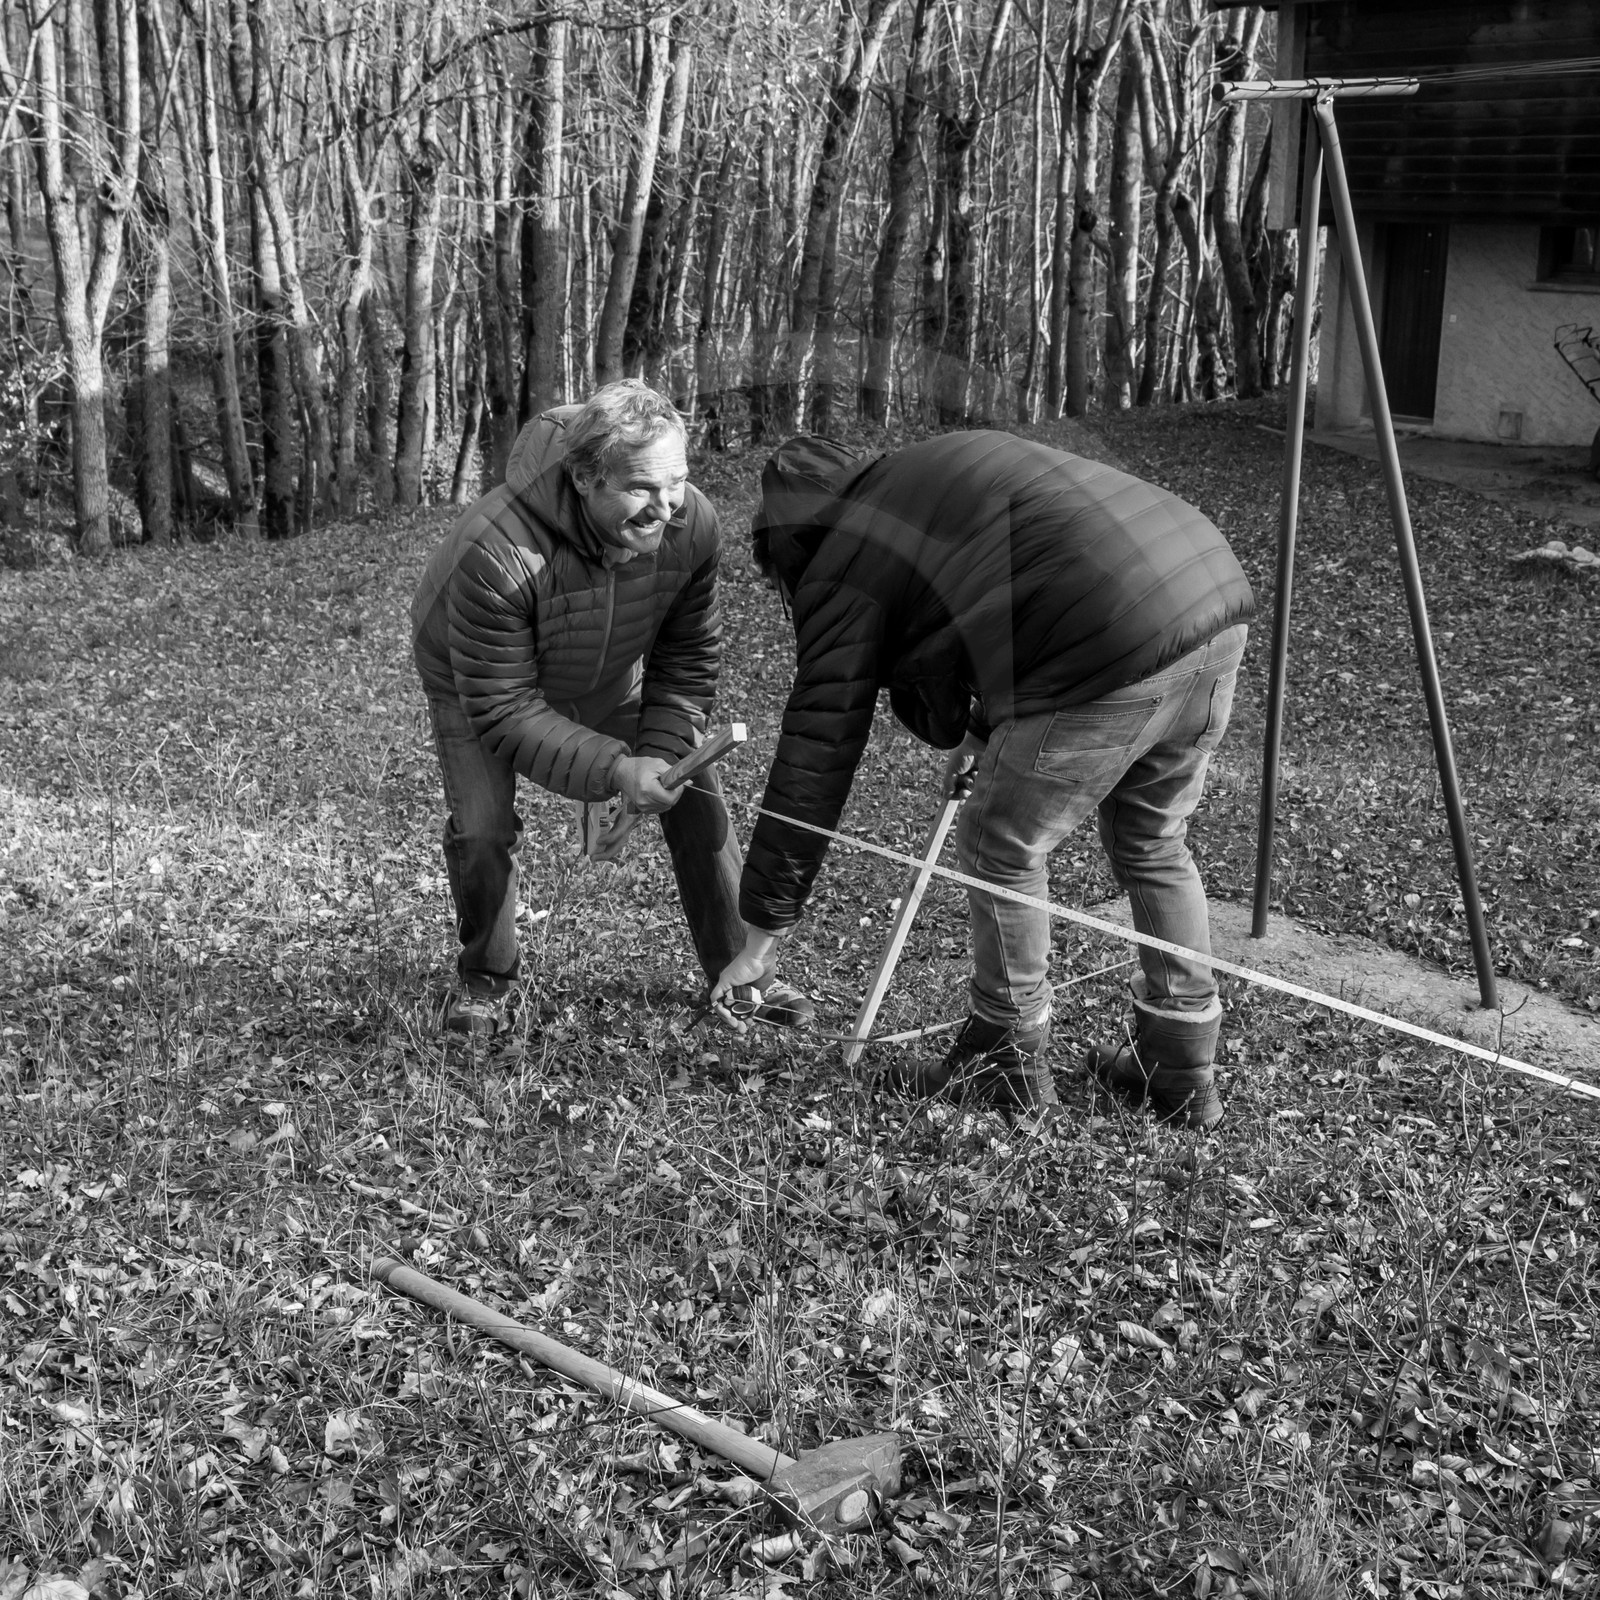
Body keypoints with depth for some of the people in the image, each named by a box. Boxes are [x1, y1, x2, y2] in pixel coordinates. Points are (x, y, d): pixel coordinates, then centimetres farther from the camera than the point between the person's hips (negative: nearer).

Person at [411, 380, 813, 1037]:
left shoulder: (691, 524, -28)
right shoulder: (497, 551, -44)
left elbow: (688, 660, -12)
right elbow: (503, 709, -34)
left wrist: (660, 754, -25)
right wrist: (614, 768, -42)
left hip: (608, 675, 4)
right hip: (475, 679, -4)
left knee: (696, 795, -3)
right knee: (482, 829, -19)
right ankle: (484, 980, 11)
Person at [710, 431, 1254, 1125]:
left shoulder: (846, 569, 6)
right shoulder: (928, 470, 28)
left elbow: (815, 755, 7)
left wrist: (761, 936, 14)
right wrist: (985, 729, 34)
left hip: (1112, 650, -9)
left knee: (1000, 849, 11)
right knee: (1152, 842, 24)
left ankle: (1010, 1060, 26)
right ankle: (1182, 1068, 33)